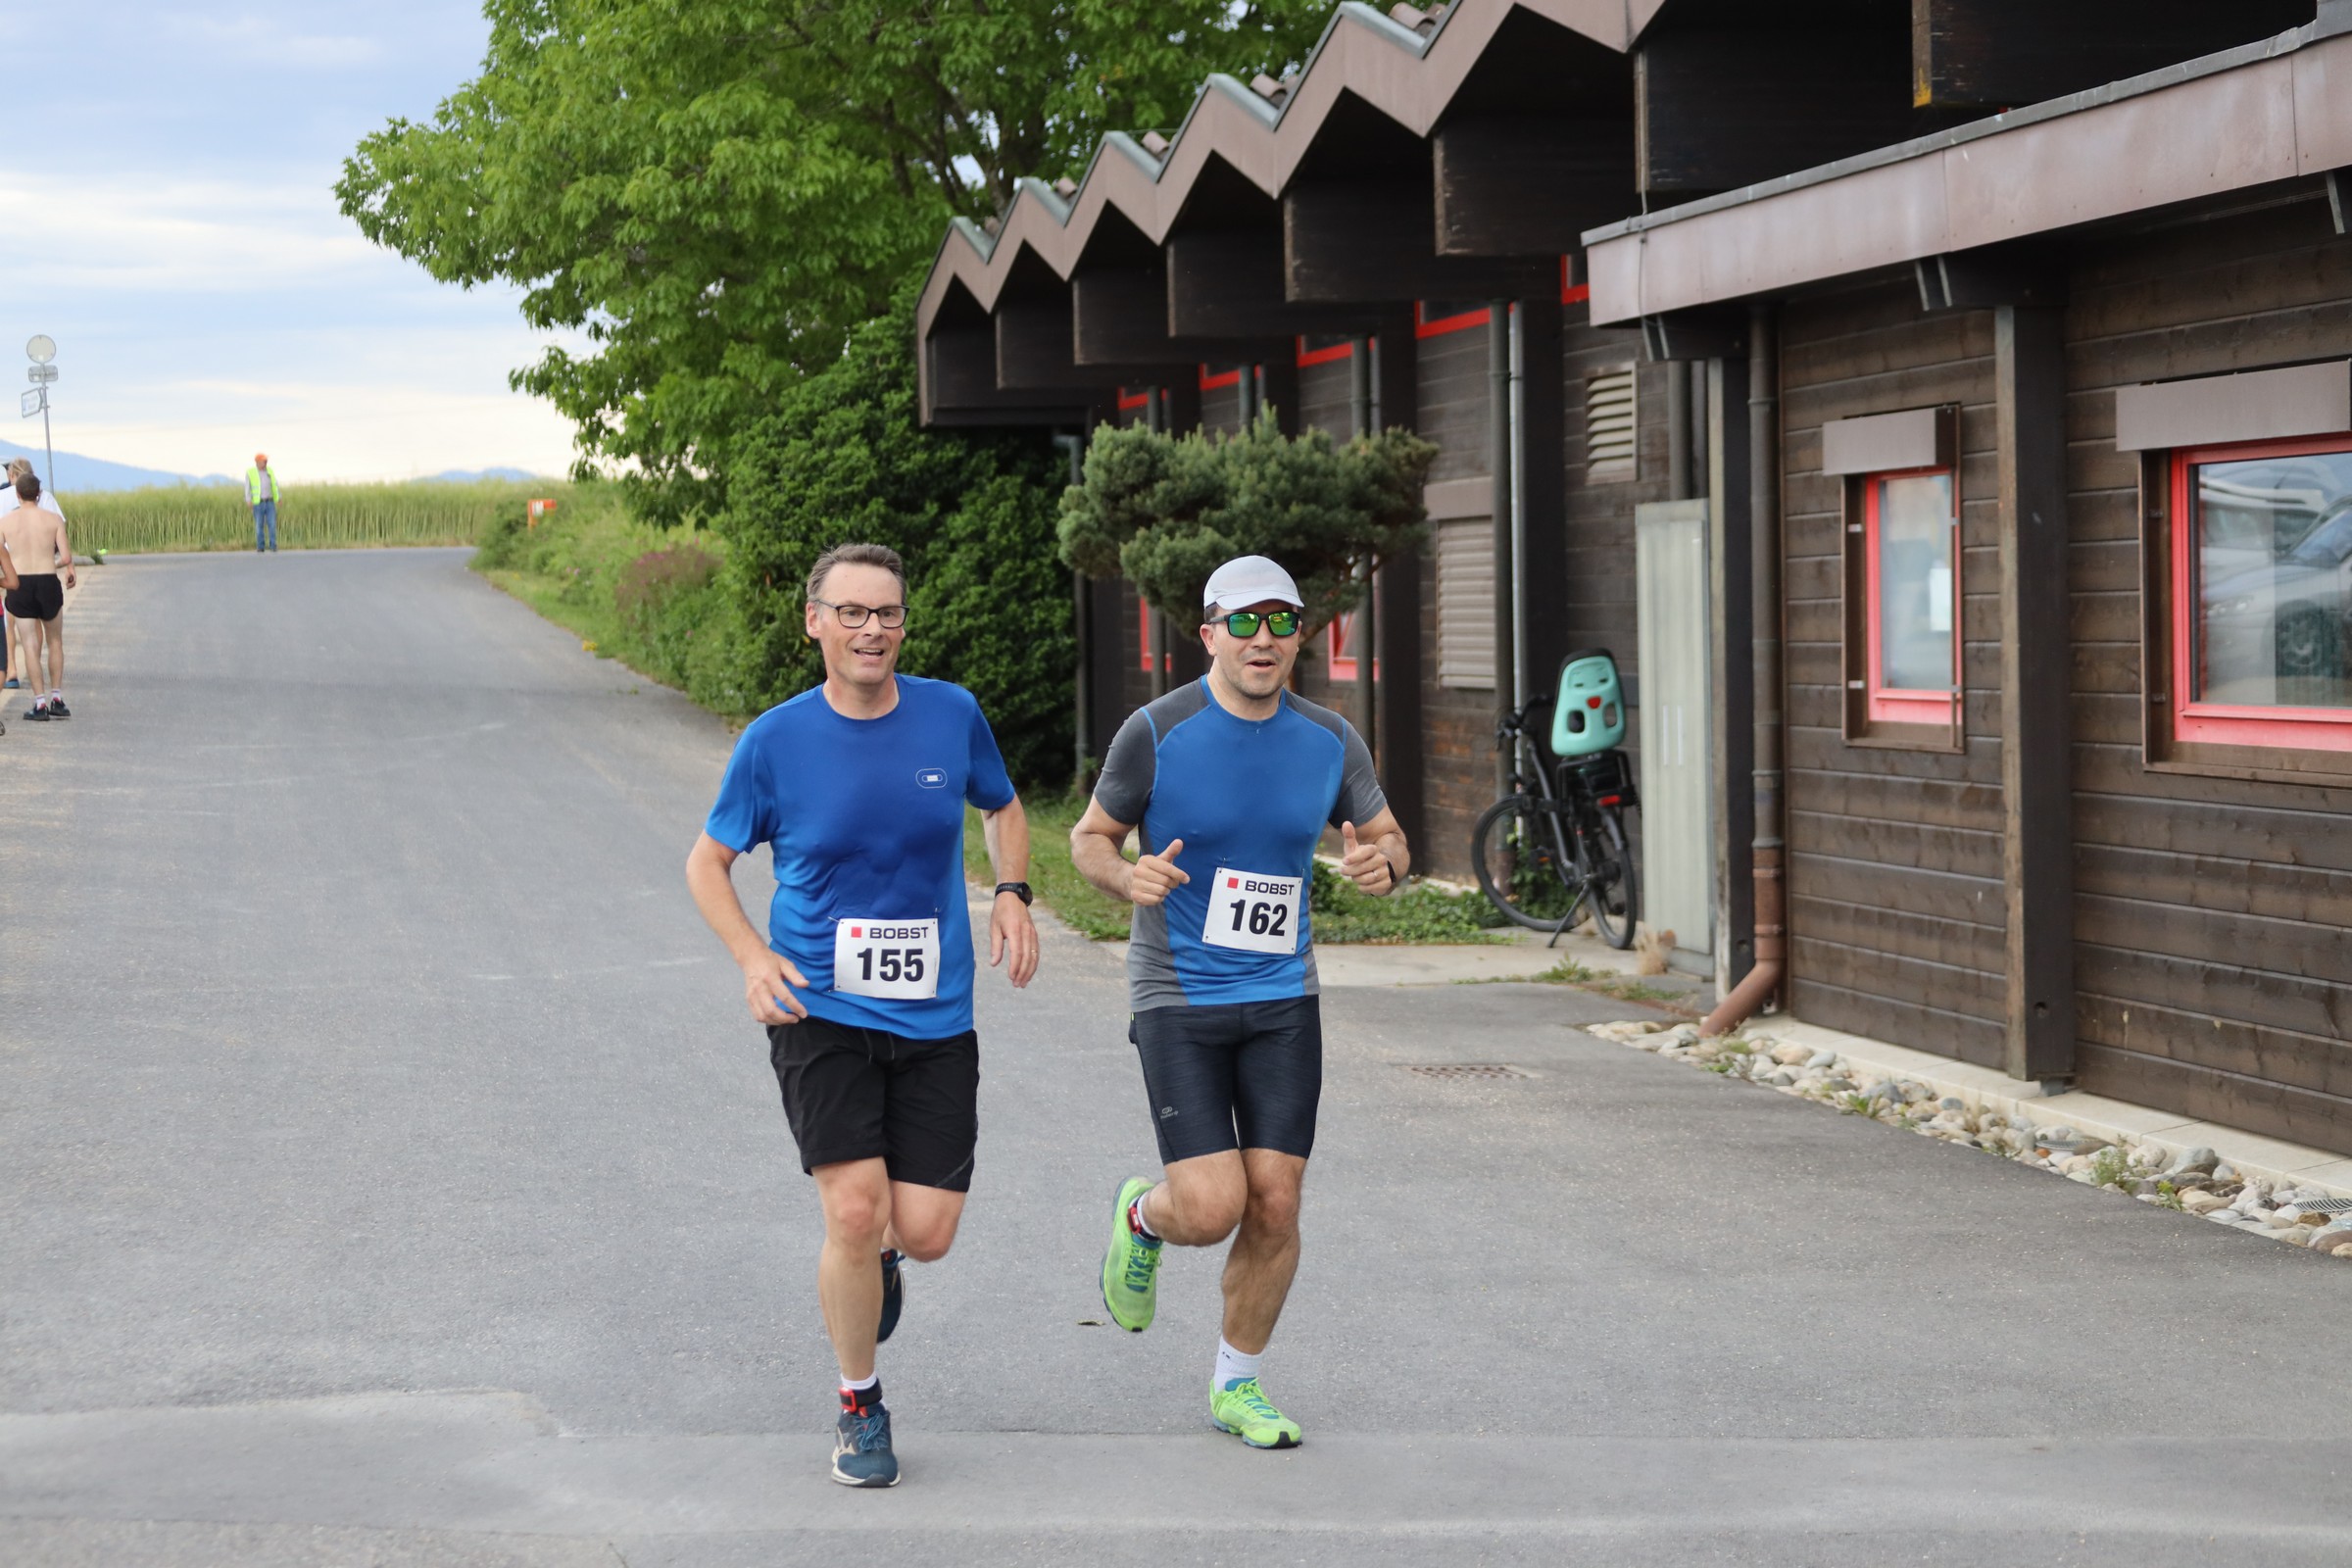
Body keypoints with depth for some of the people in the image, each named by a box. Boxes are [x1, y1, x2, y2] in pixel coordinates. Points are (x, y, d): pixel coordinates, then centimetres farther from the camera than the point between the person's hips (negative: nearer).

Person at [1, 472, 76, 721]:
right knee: (55, 642, 17)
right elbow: (66, 556, -7)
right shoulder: (54, 519, -2)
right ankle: (57, 698, 13)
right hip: (48, 582, 0)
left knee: (30, 646, 4)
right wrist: (70, 568, 15)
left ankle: (40, 703, -1)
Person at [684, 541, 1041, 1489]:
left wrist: (1010, 893, 0)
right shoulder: (776, 741, -6)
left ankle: (869, 1254, 36)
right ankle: (859, 1409, 10)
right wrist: (753, 956, -12)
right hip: (821, 1013, -2)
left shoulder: (952, 716, 0)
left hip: (934, 1020, 2)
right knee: (856, 1212, -14)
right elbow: (708, 861, 5)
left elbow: (1003, 807, 19)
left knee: (924, 1233, -4)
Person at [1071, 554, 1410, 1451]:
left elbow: (1389, 840, 12)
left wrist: (1382, 863, -12)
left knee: (1275, 1205, -1)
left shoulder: (1330, 741, 1)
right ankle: (1141, 1217, 25)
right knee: (1211, 1209, -13)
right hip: (1178, 1000, -3)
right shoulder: (1156, 733, -10)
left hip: (1282, 999, 3)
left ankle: (1237, 1388, 19)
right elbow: (1090, 836, 2)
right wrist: (1128, 878, -21)